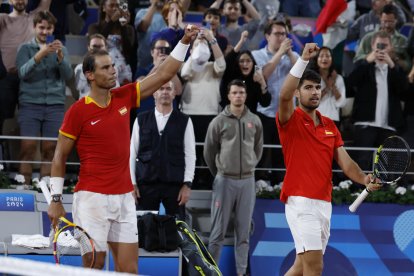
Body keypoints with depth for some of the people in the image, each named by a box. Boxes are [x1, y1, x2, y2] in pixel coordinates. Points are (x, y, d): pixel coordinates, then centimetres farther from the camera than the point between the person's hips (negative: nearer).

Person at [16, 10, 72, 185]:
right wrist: (40, 55, -23)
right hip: (30, 104, -2)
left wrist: (60, 56, -18)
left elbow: (68, 75, 0)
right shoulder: (25, 49, 9)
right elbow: (23, 73, -8)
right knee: (28, 148, -10)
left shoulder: (61, 50, 15)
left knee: (50, 150, -2)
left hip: (55, 105, 2)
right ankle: (25, 185, -9)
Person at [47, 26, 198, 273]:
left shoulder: (124, 97, 7)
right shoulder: (78, 111, -7)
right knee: (94, 265, -4)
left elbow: (163, 75, 10)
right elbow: (60, 156, -1)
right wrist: (56, 199, -4)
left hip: (124, 197, 5)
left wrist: (185, 41, 1)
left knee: (129, 269, 1)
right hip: (92, 199, -5)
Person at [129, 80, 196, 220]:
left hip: (174, 185, -1)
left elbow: (190, 155, 2)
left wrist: (187, 185, -5)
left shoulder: (184, 121, 5)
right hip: (146, 185, 1)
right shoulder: (141, 120, 7)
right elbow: (132, 154, 8)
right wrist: (132, 183, 1)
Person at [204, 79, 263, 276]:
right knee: (218, 230, -2)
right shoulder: (219, 121, -3)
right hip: (224, 180, -3)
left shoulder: (254, 121, 5)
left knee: (243, 231, 6)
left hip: (247, 181, 3)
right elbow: (209, 152, 6)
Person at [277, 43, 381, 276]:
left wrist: (364, 179, -13)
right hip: (301, 201, -7)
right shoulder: (291, 120, -3)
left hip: (324, 203, 7)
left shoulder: (330, 125, 16)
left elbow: (345, 162, 7)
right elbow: (284, 96, -26)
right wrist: (304, 59, -31)